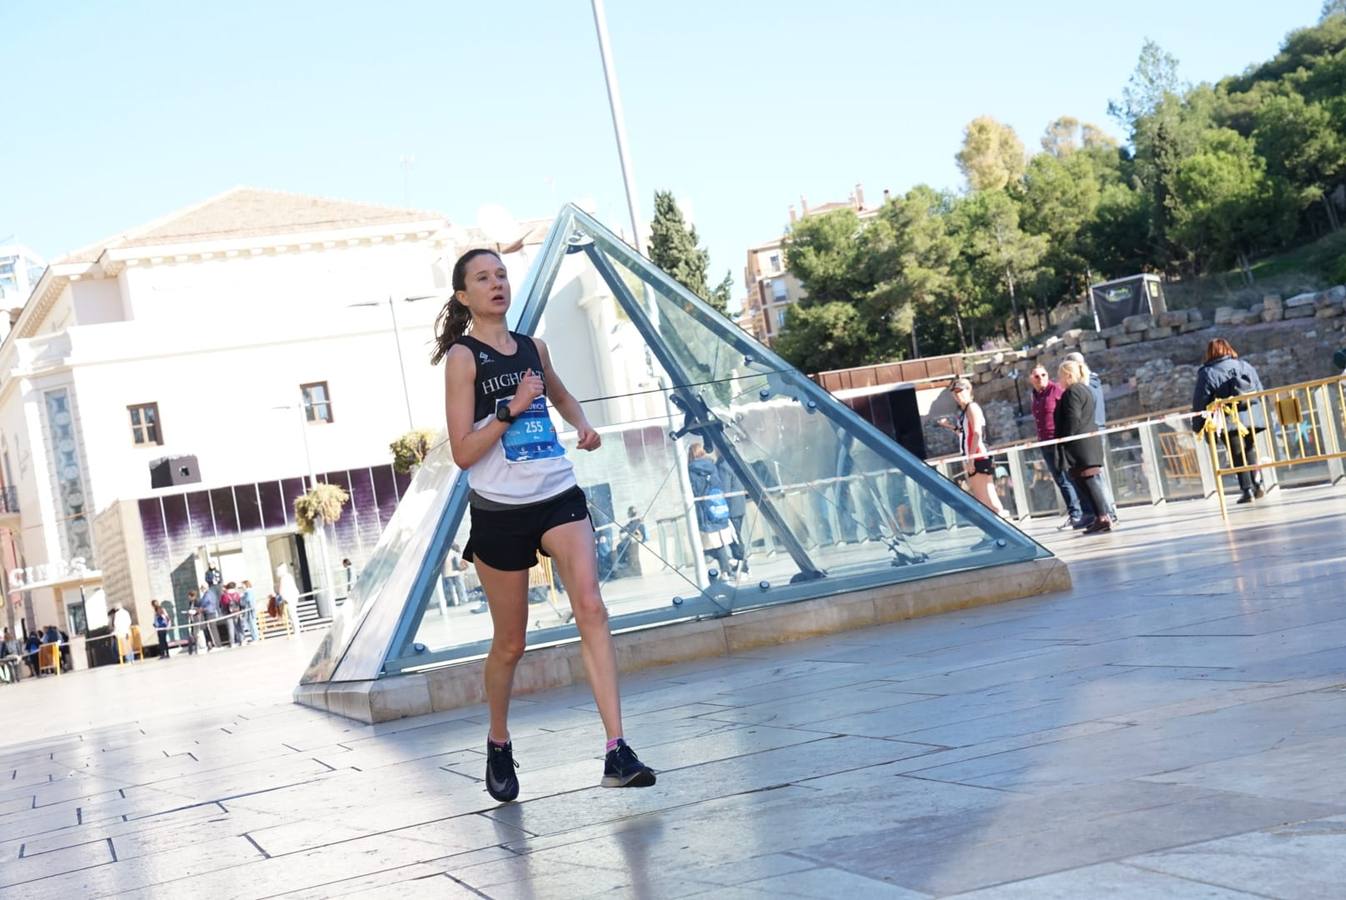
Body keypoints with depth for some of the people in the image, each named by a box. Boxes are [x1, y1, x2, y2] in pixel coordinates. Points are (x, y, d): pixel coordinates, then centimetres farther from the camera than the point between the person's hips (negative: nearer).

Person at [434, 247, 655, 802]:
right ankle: (498, 746, 34)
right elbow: (463, 452, -11)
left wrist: (582, 425, 13)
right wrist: (510, 408, -20)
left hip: (559, 498, 4)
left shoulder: (532, 348, 10)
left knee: (591, 609, -18)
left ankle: (617, 751, -23)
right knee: (510, 644, 8)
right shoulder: (463, 358, -5)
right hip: (500, 511, -3)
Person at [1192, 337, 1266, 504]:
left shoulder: (1207, 373, -4)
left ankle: (1247, 489, -2)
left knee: (1238, 455, 2)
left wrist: (1200, 424, 2)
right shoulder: (1245, 366, 9)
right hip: (1252, 417, 4)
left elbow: (1200, 402, -6)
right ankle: (1257, 483, 10)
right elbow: (1260, 392, 13)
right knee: (1249, 450, 19)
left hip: (1229, 421, -4)